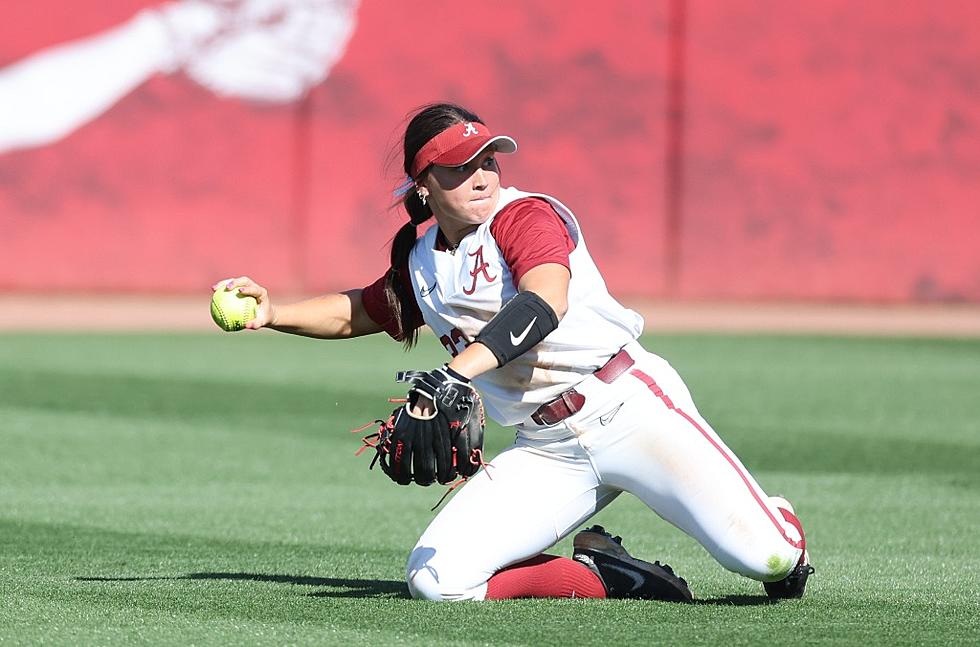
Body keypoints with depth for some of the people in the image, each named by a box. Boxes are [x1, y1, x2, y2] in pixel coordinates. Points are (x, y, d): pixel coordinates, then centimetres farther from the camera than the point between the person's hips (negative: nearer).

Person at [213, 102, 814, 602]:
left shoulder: (527, 215, -9)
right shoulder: (420, 263, 11)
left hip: (628, 407, -6)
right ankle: (599, 573, 6)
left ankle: (772, 523, 21)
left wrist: (456, 372, -43)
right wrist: (274, 313, 14)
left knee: (770, 558, -19)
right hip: (548, 451, 6)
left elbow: (545, 303, -30)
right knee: (436, 579, -14)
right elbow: (358, 312, 31)